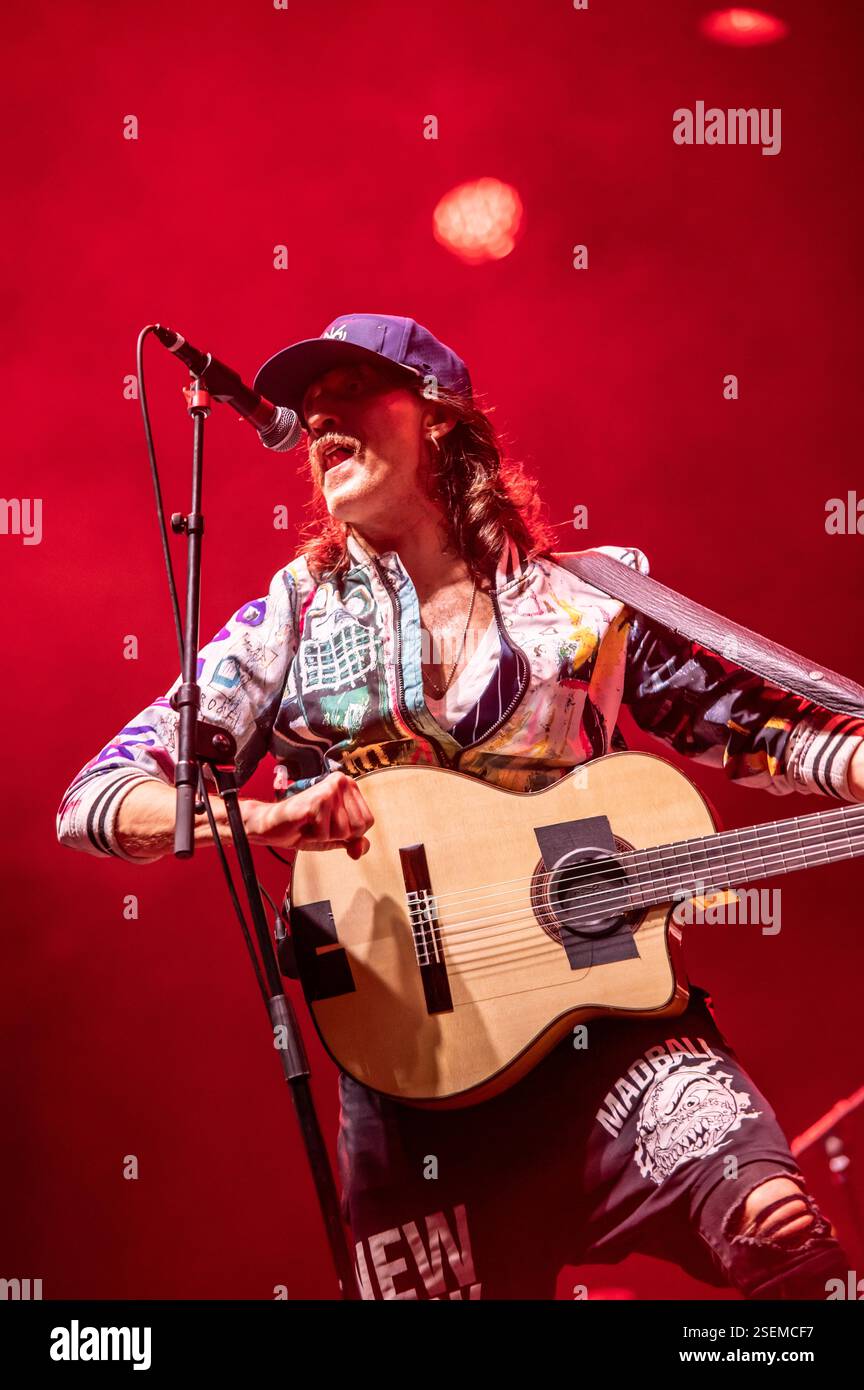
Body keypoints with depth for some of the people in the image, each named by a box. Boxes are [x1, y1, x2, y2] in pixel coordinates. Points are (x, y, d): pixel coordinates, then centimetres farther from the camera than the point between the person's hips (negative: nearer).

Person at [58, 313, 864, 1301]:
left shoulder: (586, 599, 8)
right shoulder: (288, 628, 6)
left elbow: (746, 724, 14)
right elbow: (89, 803, 0)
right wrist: (255, 819, -20)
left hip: (610, 1009, -1)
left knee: (780, 1228, -23)